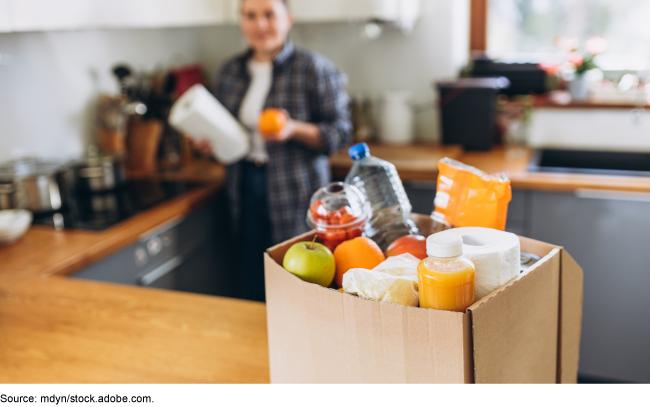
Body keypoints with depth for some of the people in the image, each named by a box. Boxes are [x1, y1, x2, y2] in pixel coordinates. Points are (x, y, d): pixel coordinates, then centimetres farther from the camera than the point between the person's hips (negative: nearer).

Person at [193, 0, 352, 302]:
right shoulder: (228, 73, 12)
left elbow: (340, 132, -6)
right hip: (246, 191, 5)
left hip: (297, 197, -5)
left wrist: (294, 130, -21)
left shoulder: (314, 69, -4)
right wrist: (207, 143, 2)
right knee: (254, 289, 11)